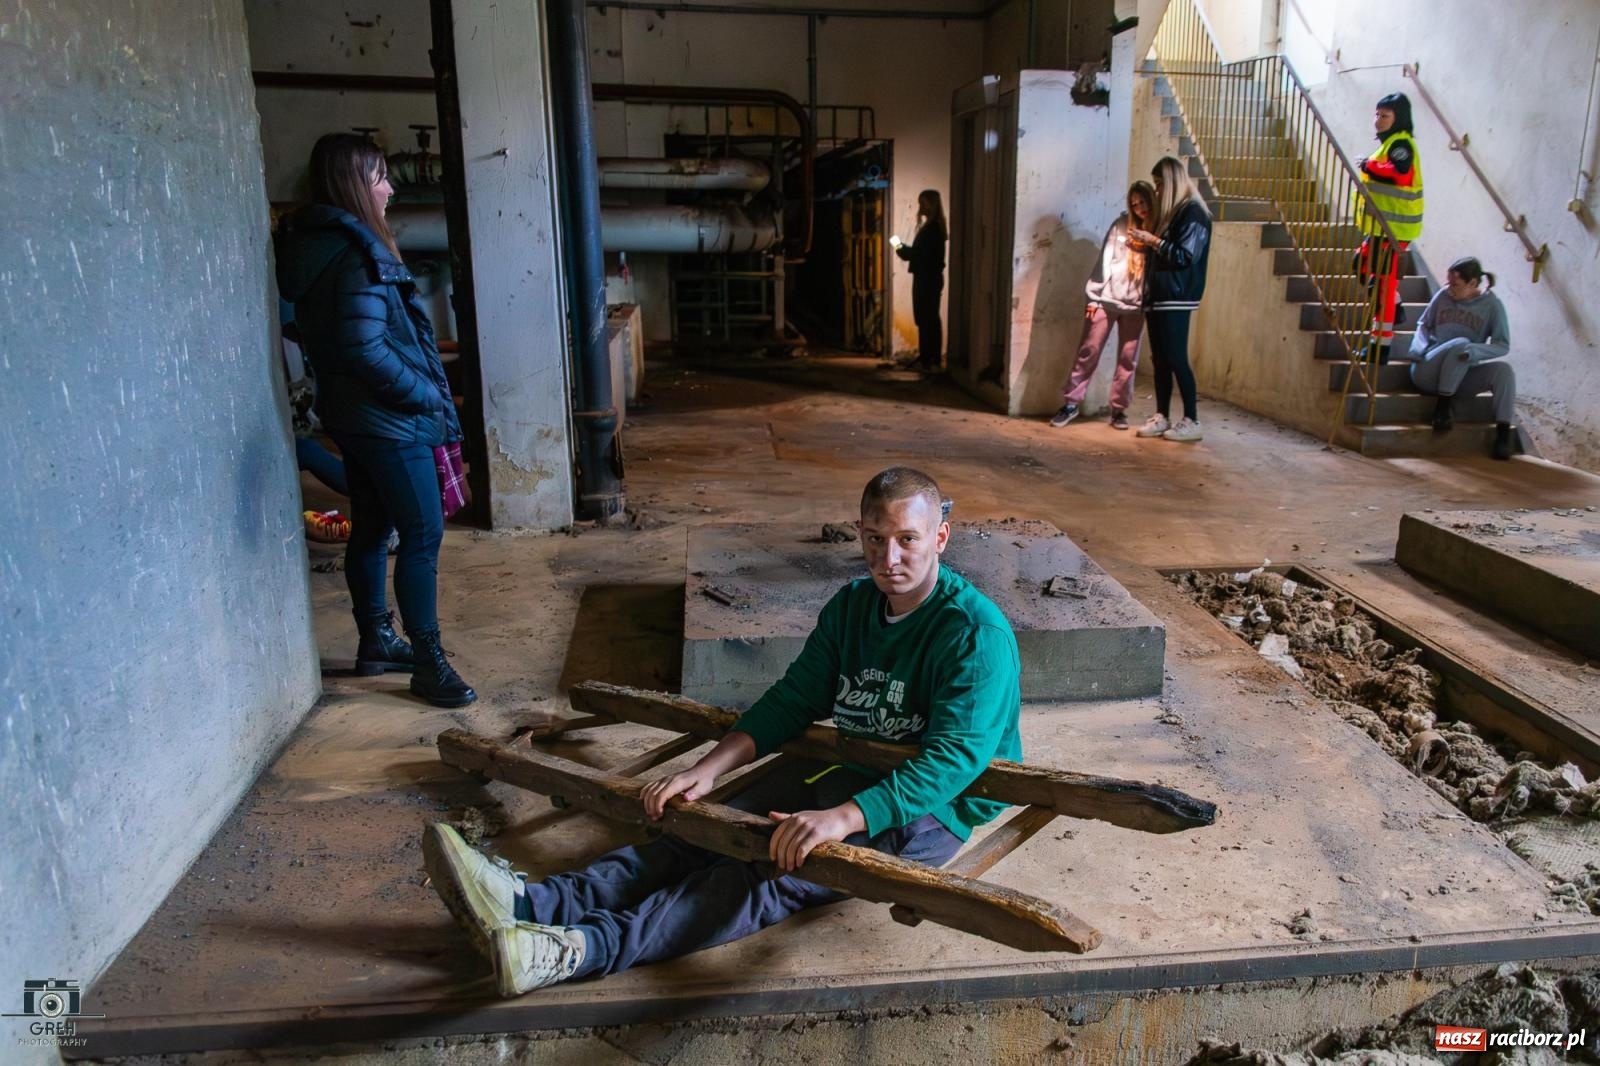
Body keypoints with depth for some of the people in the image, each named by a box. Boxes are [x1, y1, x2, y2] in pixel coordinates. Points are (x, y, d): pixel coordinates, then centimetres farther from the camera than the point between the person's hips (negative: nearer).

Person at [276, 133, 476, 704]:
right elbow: (367, 349, -25)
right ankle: (428, 662, 1)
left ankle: (375, 641, 29)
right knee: (422, 534, -5)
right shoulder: (358, 253, -20)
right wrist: (428, 395, -14)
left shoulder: (312, 244, 10)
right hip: (387, 420, -10)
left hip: (351, 414, 10)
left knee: (371, 527, 17)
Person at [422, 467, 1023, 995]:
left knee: (769, 873, -29)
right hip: (846, 771, 7)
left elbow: (955, 756, -28)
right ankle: (531, 904, -29)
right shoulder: (851, 605, 6)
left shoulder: (977, 634, -17)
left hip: (927, 808, -7)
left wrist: (842, 817, -40)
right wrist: (707, 771, -8)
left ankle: (575, 952, -44)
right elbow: (791, 702, 6)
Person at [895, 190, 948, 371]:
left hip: (926, 279, -10)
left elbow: (921, 254, -20)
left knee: (925, 319, -8)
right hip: (932, 278, 10)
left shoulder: (931, 228, -16)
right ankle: (932, 359, 18)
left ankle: (927, 360, -6)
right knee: (931, 319, 12)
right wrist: (905, 249, 8)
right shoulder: (935, 226, 14)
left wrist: (902, 250, -7)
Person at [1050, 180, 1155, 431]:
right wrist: (1094, 295, -4)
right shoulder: (1121, 225, 2)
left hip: (1135, 305, 1)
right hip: (1106, 299, -1)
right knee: (1088, 351, 0)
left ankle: (1119, 409, 14)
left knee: (1128, 359, 5)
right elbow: (1105, 259, 0)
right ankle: (1070, 403, 7)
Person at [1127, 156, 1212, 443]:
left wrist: (1153, 240, -15)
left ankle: (1192, 421, -3)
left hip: (1176, 299, -9)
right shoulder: (1171, 211, 19)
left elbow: (1185, 257, -16)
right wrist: (1144, 247, 10)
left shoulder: (1193, 213, -8)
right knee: (1159, 360, 8)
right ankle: (1162, 417, 12)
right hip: (1157, 296, 9)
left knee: (1176, 359, -8)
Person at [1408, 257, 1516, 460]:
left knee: (1504, 370, -25)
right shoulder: (1443, 296, -2)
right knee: (1461, 343, -30)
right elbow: (1424, 324, 12)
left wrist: (1475, 351, -28)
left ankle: (1503, 432, -26)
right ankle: (1442, 406, -22)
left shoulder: (1492, 305, -3)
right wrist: (1420, 345, -10)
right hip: (1427, 373, -1)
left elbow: (1502, 345, -8)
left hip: (1464, 376, 1)